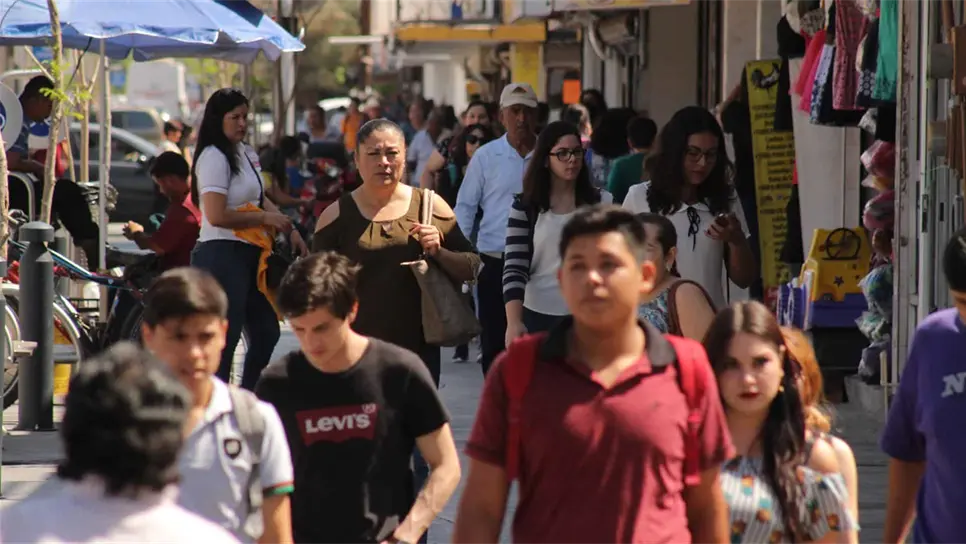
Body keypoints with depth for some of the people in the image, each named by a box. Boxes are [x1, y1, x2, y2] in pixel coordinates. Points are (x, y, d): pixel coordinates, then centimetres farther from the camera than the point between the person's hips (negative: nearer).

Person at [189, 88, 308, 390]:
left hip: (249, 253, 10)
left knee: (266, 333, 14)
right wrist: (265, 218, -14)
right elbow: (216, 215, -23)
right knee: (224, 339, -9)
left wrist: (290, 229, 16)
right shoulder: (214, 158, -14)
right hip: (222, 254, -10)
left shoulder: (246, 154, 15)